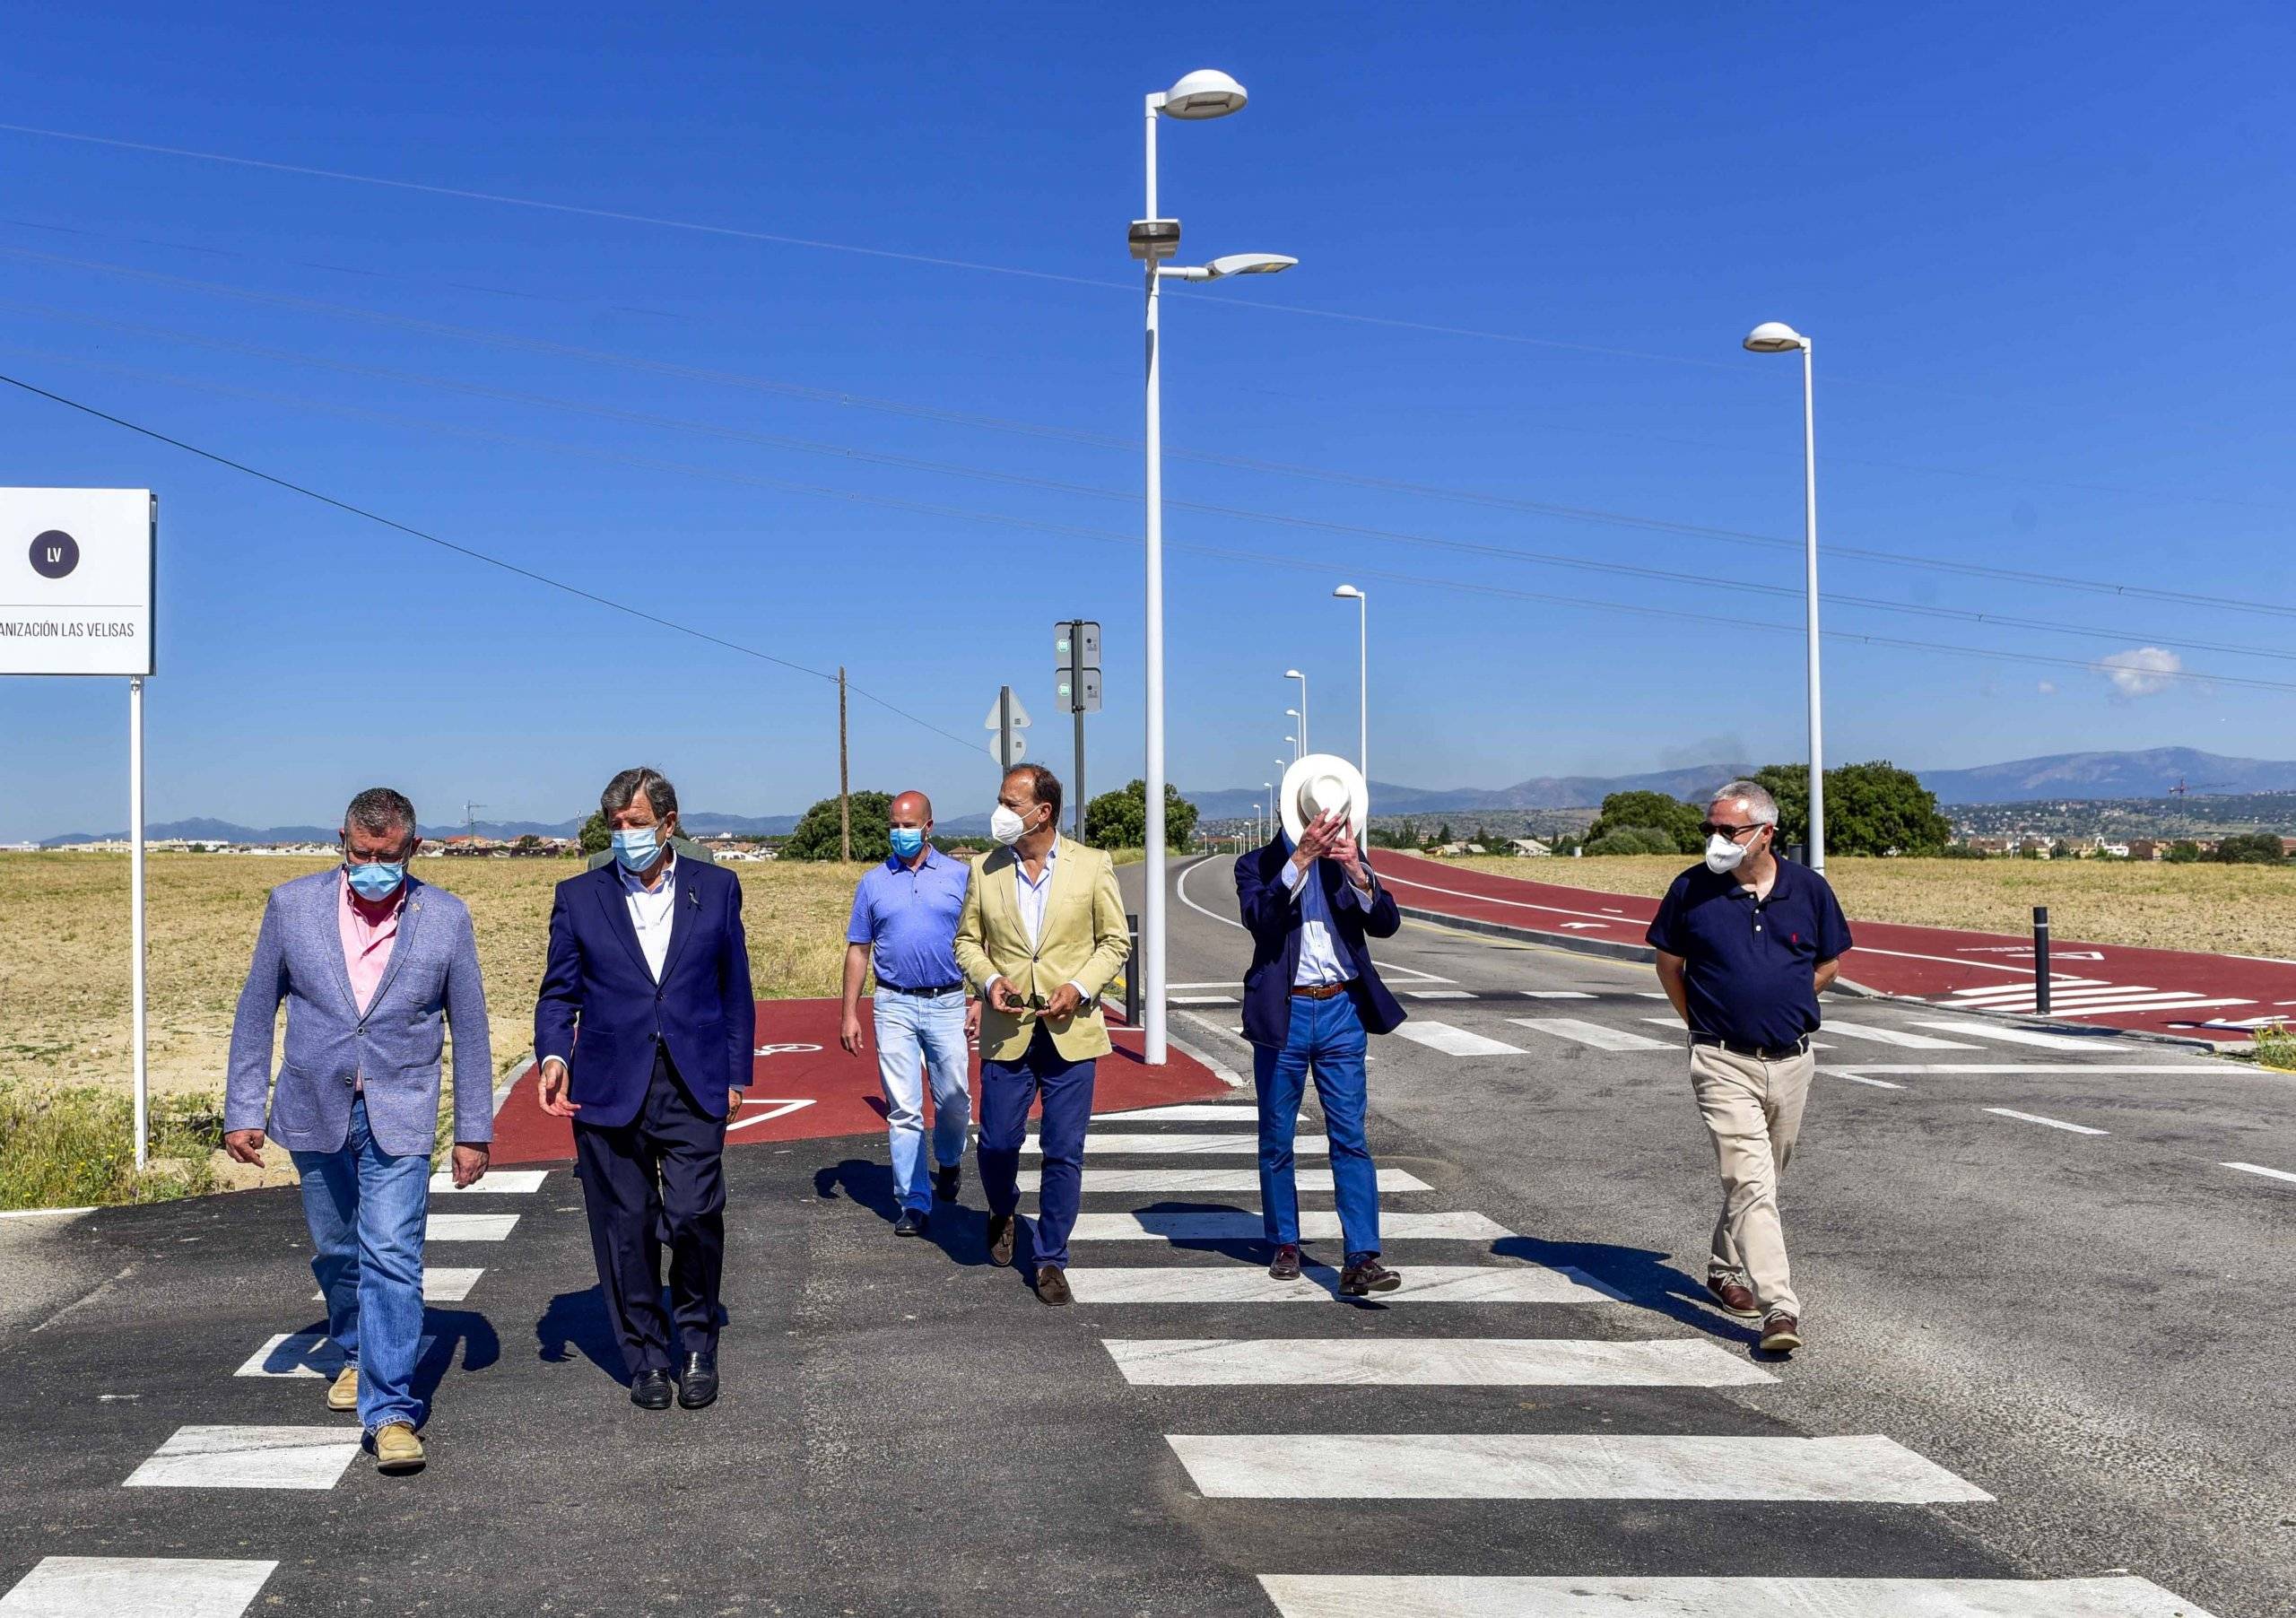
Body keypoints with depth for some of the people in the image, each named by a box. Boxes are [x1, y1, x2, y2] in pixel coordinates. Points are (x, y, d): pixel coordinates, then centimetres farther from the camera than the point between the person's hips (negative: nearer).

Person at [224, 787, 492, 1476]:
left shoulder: (446, 918, -5)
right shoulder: (292, 904, -2)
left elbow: (469, 1028, 1)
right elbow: (256, 1012, 4)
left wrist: (474, 1130, 2)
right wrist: (243, 1110, 2)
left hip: (398, 1116, -2)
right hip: (316, 1112, 3)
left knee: (392, 1258, -13)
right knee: (336, 1252, 17)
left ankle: (390, 1408, -10)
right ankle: (357, 1353, 43)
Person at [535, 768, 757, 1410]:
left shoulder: (716, 887, 7)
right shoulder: (578, 897, 7)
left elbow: (735, 988, 11)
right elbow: (559, 993, 8)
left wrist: (735, 1074, 6)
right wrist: (553, 1055, -11)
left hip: (693, 1090, -1)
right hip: (608, 1091, 1)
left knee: (695, 1218, -10)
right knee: (626, 1230, 5)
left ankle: (697, 1349, 12)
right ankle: (646, 1357, 21)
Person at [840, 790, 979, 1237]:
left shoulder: (960, 876, 4)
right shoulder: (874, 882, 7)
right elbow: (858, 950, 9)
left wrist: (980, 999, -4)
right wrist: (849, 1014, 4)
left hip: (948, 1003, 0)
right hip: (894, 1007, 1)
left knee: (954, 1101, 5)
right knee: (903, 1110, -2)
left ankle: (948, 1162, 36)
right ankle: (915, 1203, 5)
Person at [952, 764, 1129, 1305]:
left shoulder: (1093, 866, -1)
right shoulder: (984, 870, 4)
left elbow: (1115, 940, 4)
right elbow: (967, 941, 11)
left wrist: (1081, 985, -11)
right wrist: (989, 980, -8)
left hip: (1070, 1031, -1)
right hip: (1006, 1031, 2)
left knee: (1064, 1152, 2)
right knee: (997, 1143, 5)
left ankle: (1051, 1259, 16)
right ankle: (1002, 1216, 37)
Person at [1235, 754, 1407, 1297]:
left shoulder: (1349, 861, 7)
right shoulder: (1258, 864, 0)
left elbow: (1387, 923, -4)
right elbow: (1258, 916, -20)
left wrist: (1356, 870, -21)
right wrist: (1301, 858, -28)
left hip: (1341, 1012, 1)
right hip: (1282, 1015, -1)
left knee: (1350, 1138, -4)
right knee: (1277, 1140, 9)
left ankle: (1361, 1260, -7)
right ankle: (1284, 1244, 24)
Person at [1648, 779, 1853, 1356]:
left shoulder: (1808, 889, 0)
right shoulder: (1691, 889, -5)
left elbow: (1828, 964, 15)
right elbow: (1669, 965, 9)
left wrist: (1785, 1008, 11)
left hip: (1792, 1061, 3)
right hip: (1724, 1063, -3)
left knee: (1761, 1178, 17)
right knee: (1749, 1181, -14)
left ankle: (1726, 1269, 38)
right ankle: (1779, 1308, -18)